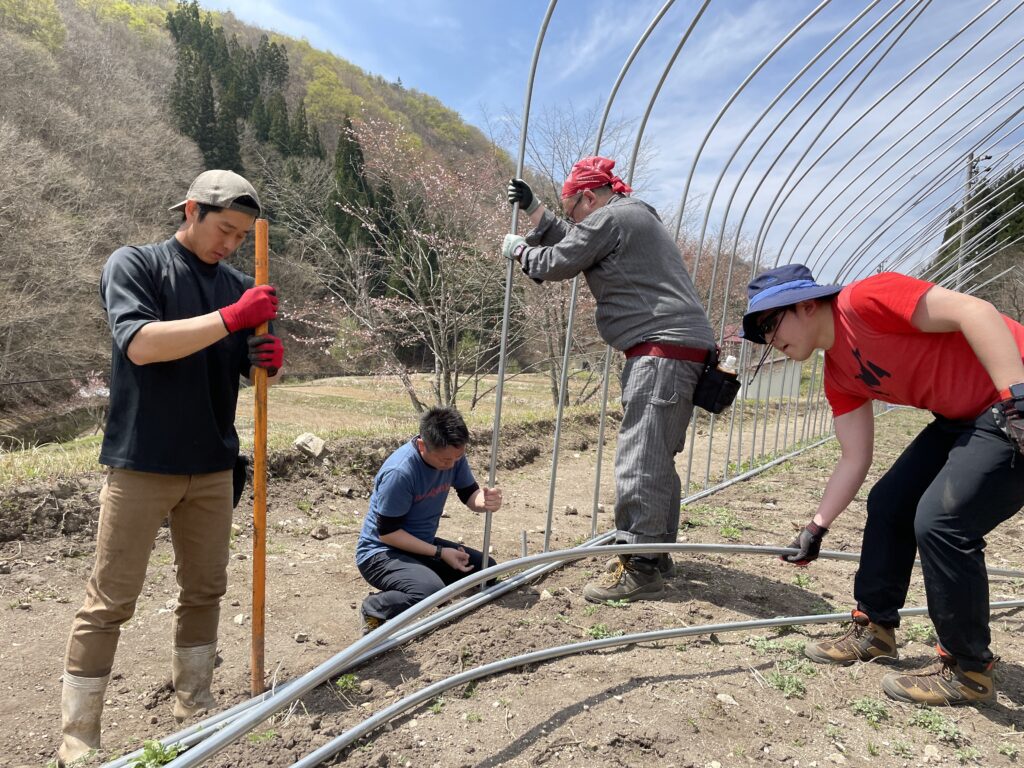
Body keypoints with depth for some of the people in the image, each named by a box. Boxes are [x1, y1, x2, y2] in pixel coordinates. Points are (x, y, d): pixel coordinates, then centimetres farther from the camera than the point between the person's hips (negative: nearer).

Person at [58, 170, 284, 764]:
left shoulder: (239, 285, 9)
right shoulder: (134, 264, -4)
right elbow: (140, 344, -20)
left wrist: (270, 360, -9)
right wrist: (232, 316, -26)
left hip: (213, 465, 5)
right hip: (142, 463, -5)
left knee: (205, 590, 12)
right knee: (110, 602, 1)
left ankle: (195, 709, 28)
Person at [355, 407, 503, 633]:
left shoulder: (452, 454, -10)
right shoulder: (399, 472, -30)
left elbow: (470, 494, 0)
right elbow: (387, 532, -22)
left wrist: (486, 501, -25)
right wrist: (440, 553, -21)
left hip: (422, 544, 8)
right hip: (381, 552, -8)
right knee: (433, 591, -34)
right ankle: (374, 610, -5)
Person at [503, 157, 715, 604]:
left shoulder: (607, 218, -6)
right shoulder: (635, 216, 26)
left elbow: (555, 264, 0)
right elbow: (570, 244, 30)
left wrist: (517, 249, 18)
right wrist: (532, 208, 32)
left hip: (662, 349, -11)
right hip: (686, 348, 11)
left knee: (639, 461, -10)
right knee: (658, 459, 15)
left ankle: (640, 570, -6)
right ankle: (657, 552, 24)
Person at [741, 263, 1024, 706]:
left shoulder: (865, 299, -18)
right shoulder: (838, 376, 7)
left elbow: (974, 311, -25)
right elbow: (854, 461, 9)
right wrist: (816, 529, 11)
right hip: (962, 418, 9)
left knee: (939, 522, -15)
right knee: (887, 504, 7)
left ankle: (967, 672, 5)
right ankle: (875, 629, 22)